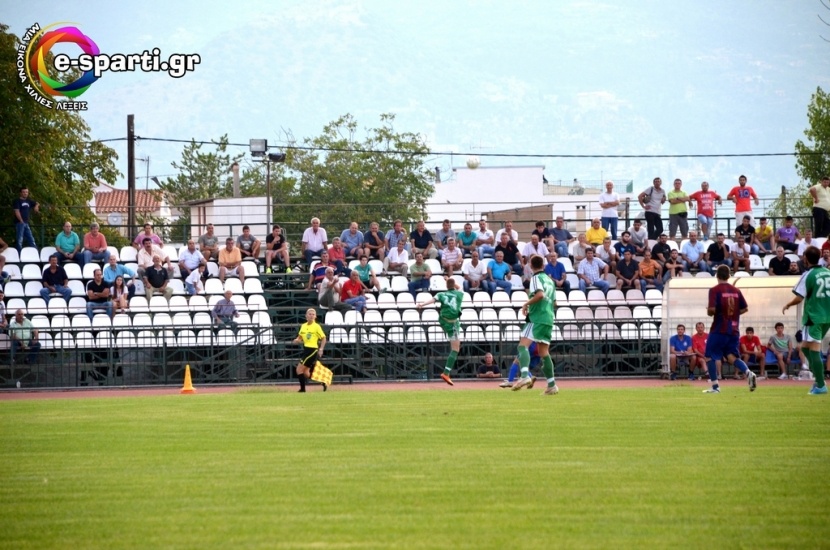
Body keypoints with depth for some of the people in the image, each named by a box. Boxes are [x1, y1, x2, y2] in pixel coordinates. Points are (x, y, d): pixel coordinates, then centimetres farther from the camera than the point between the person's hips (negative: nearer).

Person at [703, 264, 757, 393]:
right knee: (732, 356, 10)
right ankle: (748, 373, -17)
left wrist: (709, 311, 4)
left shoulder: (715, 290, -9)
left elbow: (712, 309, -18)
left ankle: (715, 386, 2)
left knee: (710, 357, 6)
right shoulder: (736, 291, 8)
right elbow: (745, 309, 9)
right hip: (734, 330, 5)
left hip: (719, 329, -5)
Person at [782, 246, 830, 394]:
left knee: (814, 351, -5)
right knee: (806, 347, 18)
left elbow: (799, 298, -13)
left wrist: (787, 305, 5)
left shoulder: (808, 275, -12)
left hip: (813, 318, -7)